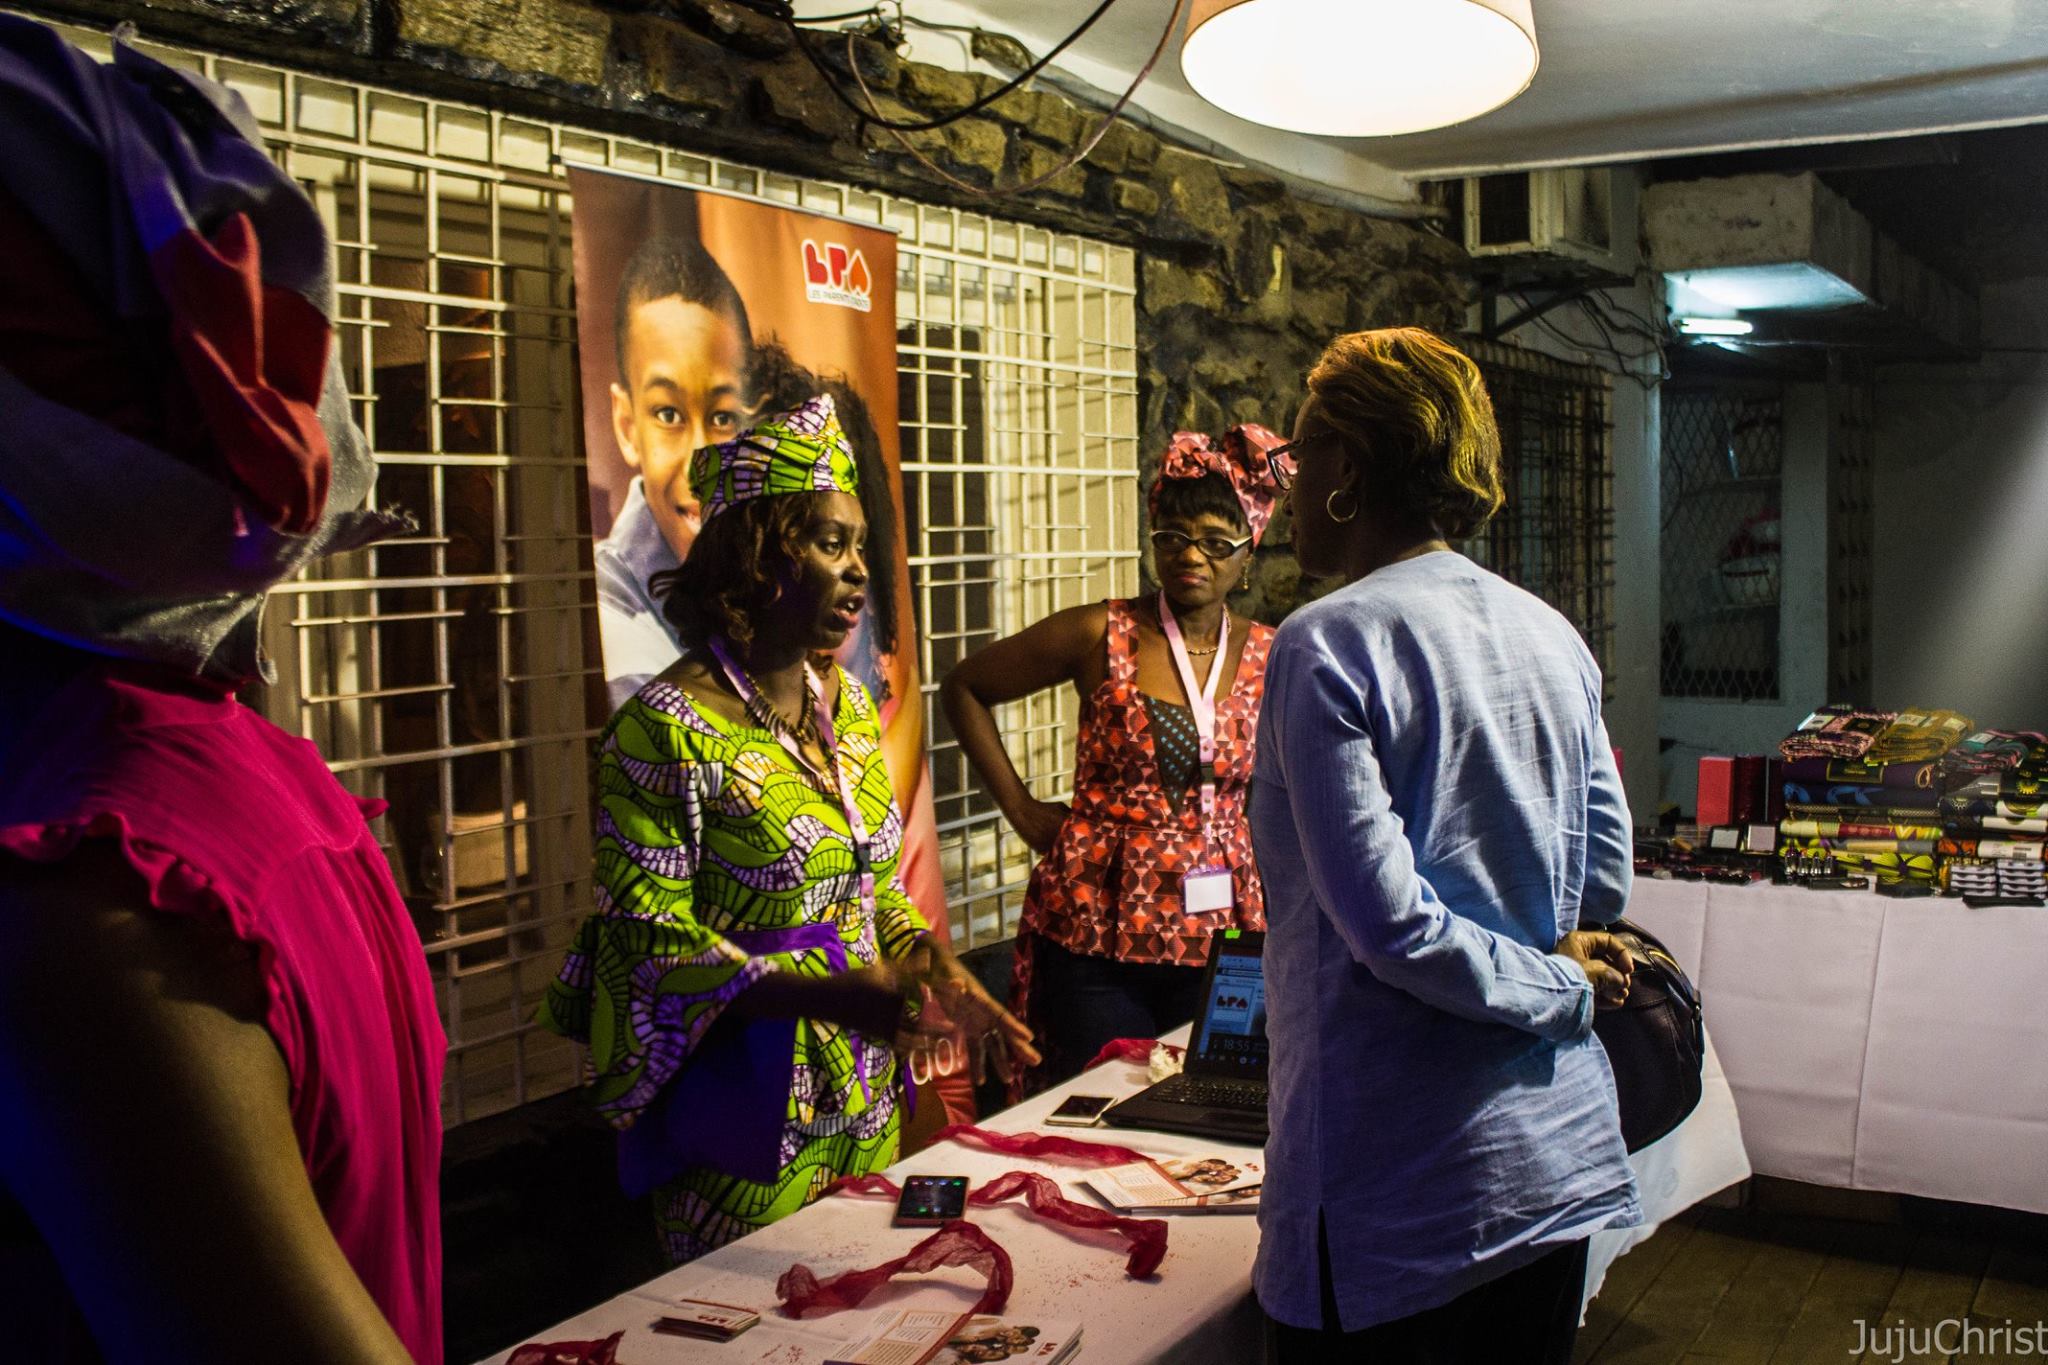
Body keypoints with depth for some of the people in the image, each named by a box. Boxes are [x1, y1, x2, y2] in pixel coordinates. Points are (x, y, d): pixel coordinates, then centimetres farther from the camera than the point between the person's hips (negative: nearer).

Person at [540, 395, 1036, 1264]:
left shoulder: (848, 704, 7)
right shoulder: (670, 727, -16)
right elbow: (649, 941, -19)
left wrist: (947, 982, 0)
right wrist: (827, 996, -28)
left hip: (865, 1097, 7)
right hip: (747, 1113, -7)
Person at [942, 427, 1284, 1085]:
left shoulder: (1268, 658, 4)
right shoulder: (1102, 636, -5)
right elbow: (964, 688, 4)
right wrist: (1021, 807, 0)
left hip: (1217, 934, 3)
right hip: (1096, 933, -3)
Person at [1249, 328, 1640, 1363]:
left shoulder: (1327, 645, -15)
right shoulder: (1555, 638, 7)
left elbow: (1388, 921, -20)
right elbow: (1607, 877, 11)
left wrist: (1562, 989, -8)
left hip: (1400, 1179, -7)